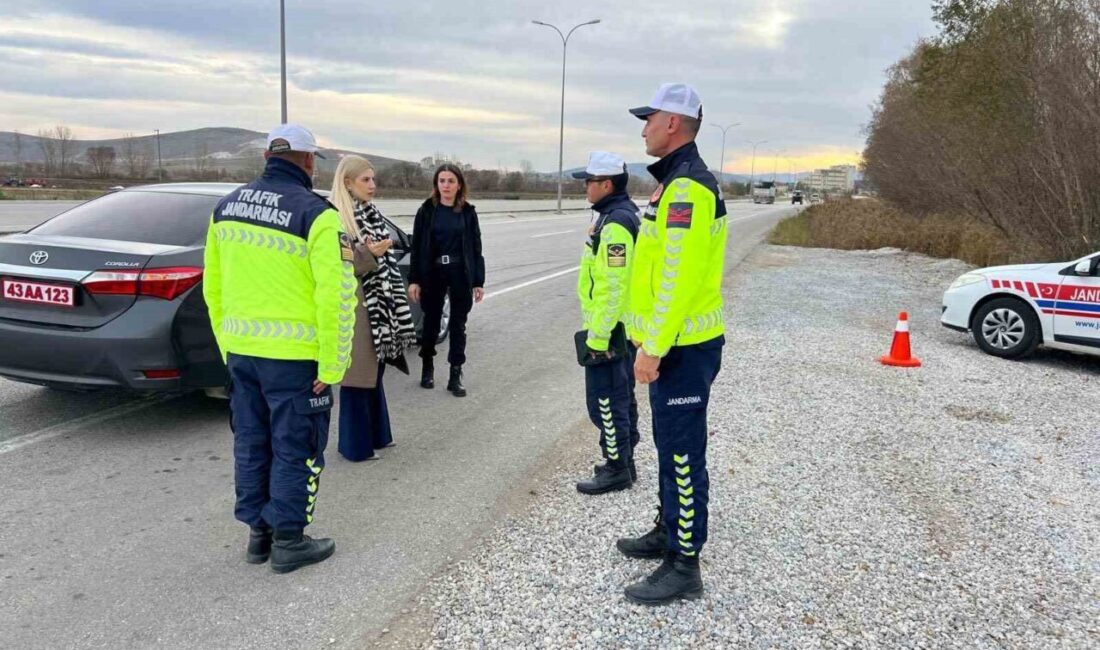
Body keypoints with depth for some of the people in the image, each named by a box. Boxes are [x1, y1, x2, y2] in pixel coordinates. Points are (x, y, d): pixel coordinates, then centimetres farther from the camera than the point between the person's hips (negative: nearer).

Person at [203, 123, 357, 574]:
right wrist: (332, 365, -12)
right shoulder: (315, 214, -14)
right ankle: (288, 541, 18)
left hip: (239, 350, 6)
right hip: (294, 356, -6)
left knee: (251, 443, 17)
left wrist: (227, 343, 19)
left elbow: (213, 287, 12)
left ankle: (258, 533, 30)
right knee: (295, 449, 8)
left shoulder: (227, 206, 7)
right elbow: (336, 295, -19)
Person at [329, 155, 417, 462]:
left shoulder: (372, 213, 13)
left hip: (379, 303, 8)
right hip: (355, 305, -8)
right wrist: (368, 253, -26)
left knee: (374, 371, 16)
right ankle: (356, 444, 11)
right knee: (358, 374, 0)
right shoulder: (336, 217, -12)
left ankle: (376, 433, 29)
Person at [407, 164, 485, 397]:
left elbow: (476, 248, 3)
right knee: (431, 321, 11)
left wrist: (479, 282, -1)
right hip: (433, 274, 0)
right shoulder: (427, 210, 0)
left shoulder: (468, 212, 2)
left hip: (461, 274, 0)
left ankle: (455, 376, 11)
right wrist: (414, 280, -6)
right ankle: (428, 367, 31)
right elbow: (417, 247, -1)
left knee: (458, 325, 4)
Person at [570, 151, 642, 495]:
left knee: (605, 400, -1)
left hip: (609, 329, -10)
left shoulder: (614, 224, -20)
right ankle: (624, 461, 27)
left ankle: (616, 469, 9)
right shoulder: (623, 214, 13)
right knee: (621, 396, 16)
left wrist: (598, 337, -22)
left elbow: (614, 287, -25)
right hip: (621, 326, 10)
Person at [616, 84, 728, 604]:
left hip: (681, 347, -11)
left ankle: (684, 566, 10)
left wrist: (653, 348, -22)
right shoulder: (678, 181, 15)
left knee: (682, 454, -2)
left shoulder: (686, 188, -19)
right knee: (670, 446, 21)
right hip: (674, 343, 11)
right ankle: (668, 532, 36)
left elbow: (679, 278, -25)